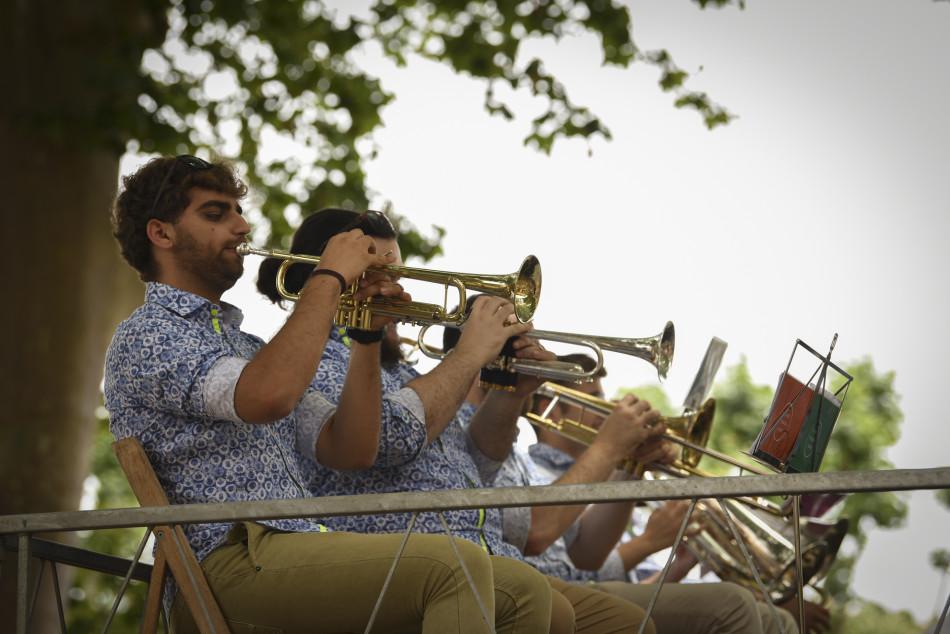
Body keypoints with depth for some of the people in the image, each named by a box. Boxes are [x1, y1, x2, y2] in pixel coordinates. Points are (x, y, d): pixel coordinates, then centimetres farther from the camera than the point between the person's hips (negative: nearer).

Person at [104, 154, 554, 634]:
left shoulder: (250, 350, 29)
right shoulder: (142, 339, 2)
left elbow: (350, 451, 19)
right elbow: (269, 397, -19)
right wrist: (330, 278, -8)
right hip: (232, 562, -8)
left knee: (528, 594, -9)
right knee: (456, 566, -28)